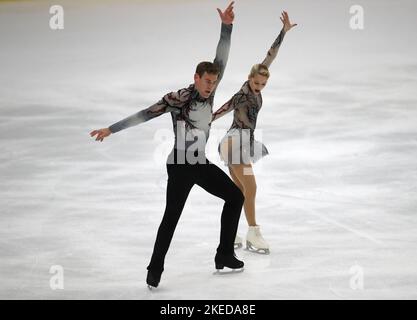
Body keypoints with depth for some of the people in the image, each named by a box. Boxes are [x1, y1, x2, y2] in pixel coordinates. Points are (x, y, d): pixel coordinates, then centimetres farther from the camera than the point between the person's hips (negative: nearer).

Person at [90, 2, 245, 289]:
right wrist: (111, 129, -23)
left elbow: (221, 60, -7)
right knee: (172, 215, -8)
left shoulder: (209, 93, 1)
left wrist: (227, 26, -16)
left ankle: (225, 254, 19)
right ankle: (155, 270, 3)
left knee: (235, 196, 12)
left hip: (201, 164, 8)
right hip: (180, 166, -8)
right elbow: (145, 114, -20)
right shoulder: (179, 98, -17)